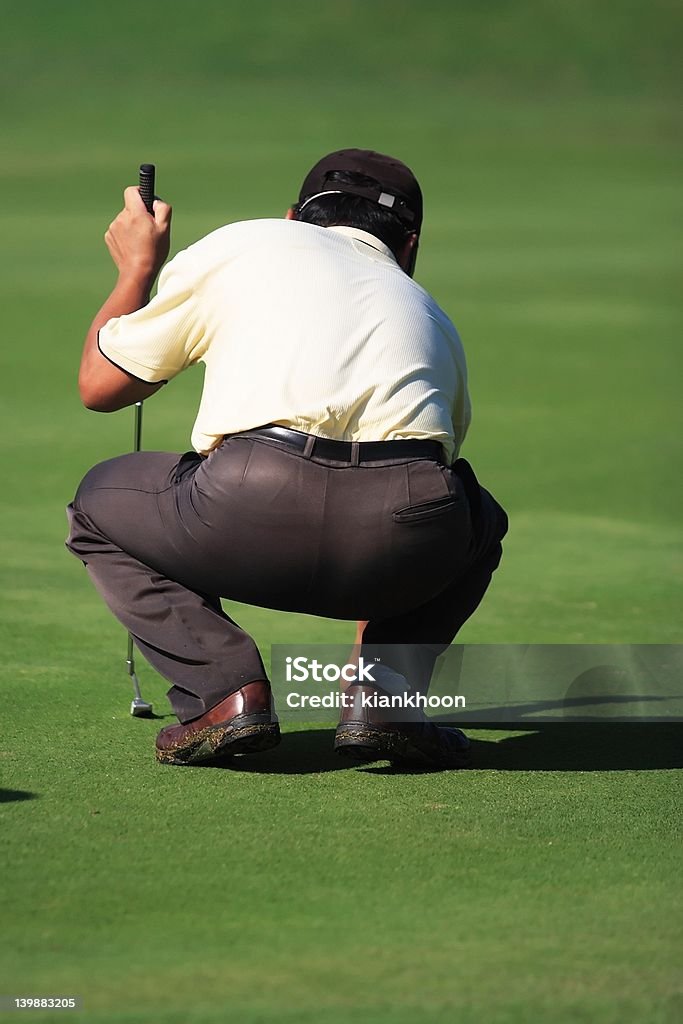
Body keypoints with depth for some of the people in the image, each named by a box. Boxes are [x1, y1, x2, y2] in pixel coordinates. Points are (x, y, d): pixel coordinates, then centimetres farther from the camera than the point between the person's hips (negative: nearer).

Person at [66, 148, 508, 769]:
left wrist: (136, 270, 49)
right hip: (408, 543, 3)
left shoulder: (240, 245, 25)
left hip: (254, 506, -3)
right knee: (478, 520, 39)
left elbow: (99, 386, 30)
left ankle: (227, 691, 7)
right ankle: (385, 694, 13)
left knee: (101, 503, 29)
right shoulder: (432, 318, 34)